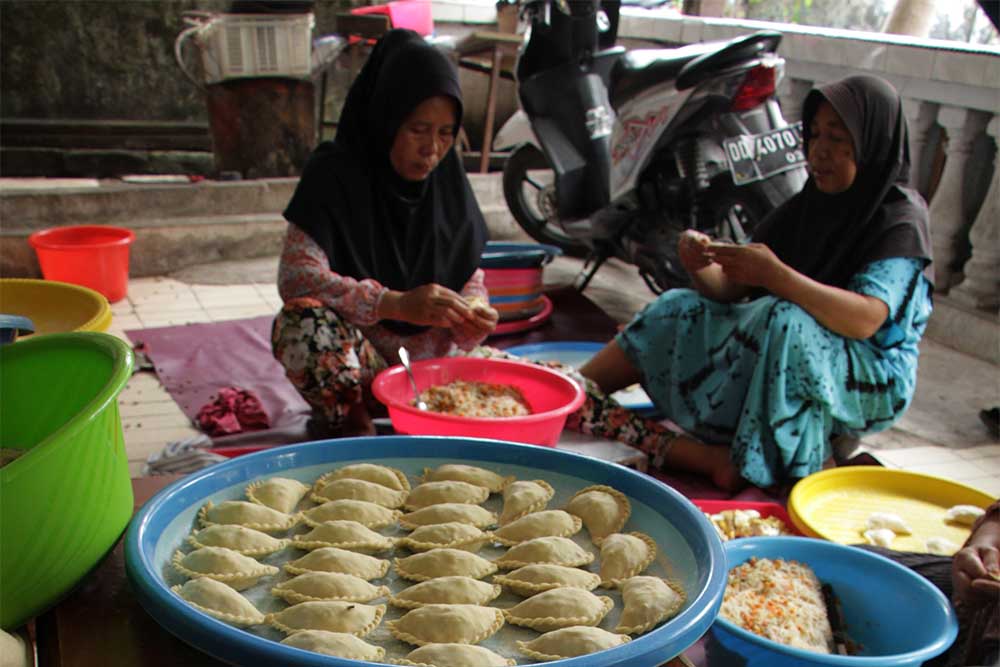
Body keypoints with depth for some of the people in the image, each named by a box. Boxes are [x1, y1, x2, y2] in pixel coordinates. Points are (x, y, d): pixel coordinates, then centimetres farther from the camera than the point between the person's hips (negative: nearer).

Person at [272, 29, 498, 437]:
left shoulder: (447, 179, 1)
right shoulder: (335, 173, -13)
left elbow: (470, 273, 8)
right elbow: (295, 275, -24)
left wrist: (472, 314, -17)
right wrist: (397, 304, -36)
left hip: (431, 358, 5)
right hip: (357, 356, -4)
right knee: (304, 322, -36)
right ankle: (351, 426, -6)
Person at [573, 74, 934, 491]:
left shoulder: (901, 220, -11)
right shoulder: (808, 207, 8)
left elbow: (866, 320, -27)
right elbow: (731, 289, 3)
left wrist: (775, 275, -36)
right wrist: (701, 266, -19)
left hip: (871, 383, -7)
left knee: (783, 321, -35)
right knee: (678, 310, -2)